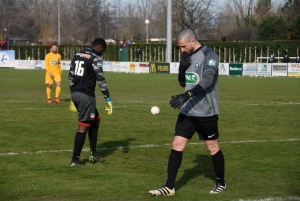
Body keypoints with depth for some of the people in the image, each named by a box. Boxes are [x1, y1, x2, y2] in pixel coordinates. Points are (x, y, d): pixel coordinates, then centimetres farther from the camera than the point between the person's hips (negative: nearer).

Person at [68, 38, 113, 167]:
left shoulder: (77, 55, 15)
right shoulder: (95, 58, -9)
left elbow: (71, 76, 18)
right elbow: (101, 80, -12)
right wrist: (108, 99, -9)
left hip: (75, 93, 9)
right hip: (86, 95, -9)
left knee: (95, 120, 21)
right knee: (83, 126, -3)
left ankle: (94, 154, 24)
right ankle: (75, 160, -2)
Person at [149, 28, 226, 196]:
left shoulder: (209, 55, -14)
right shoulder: (188, 56, 10)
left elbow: (207, 80, -27)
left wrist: (186, 95, -36)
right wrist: (182, 68, -5)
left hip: (206, 112, -7)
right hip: (188, 111, 7)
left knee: (213, 147, 7)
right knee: (177, 145, 1)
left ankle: (221, 183, 26)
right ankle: (169, 187, 4)